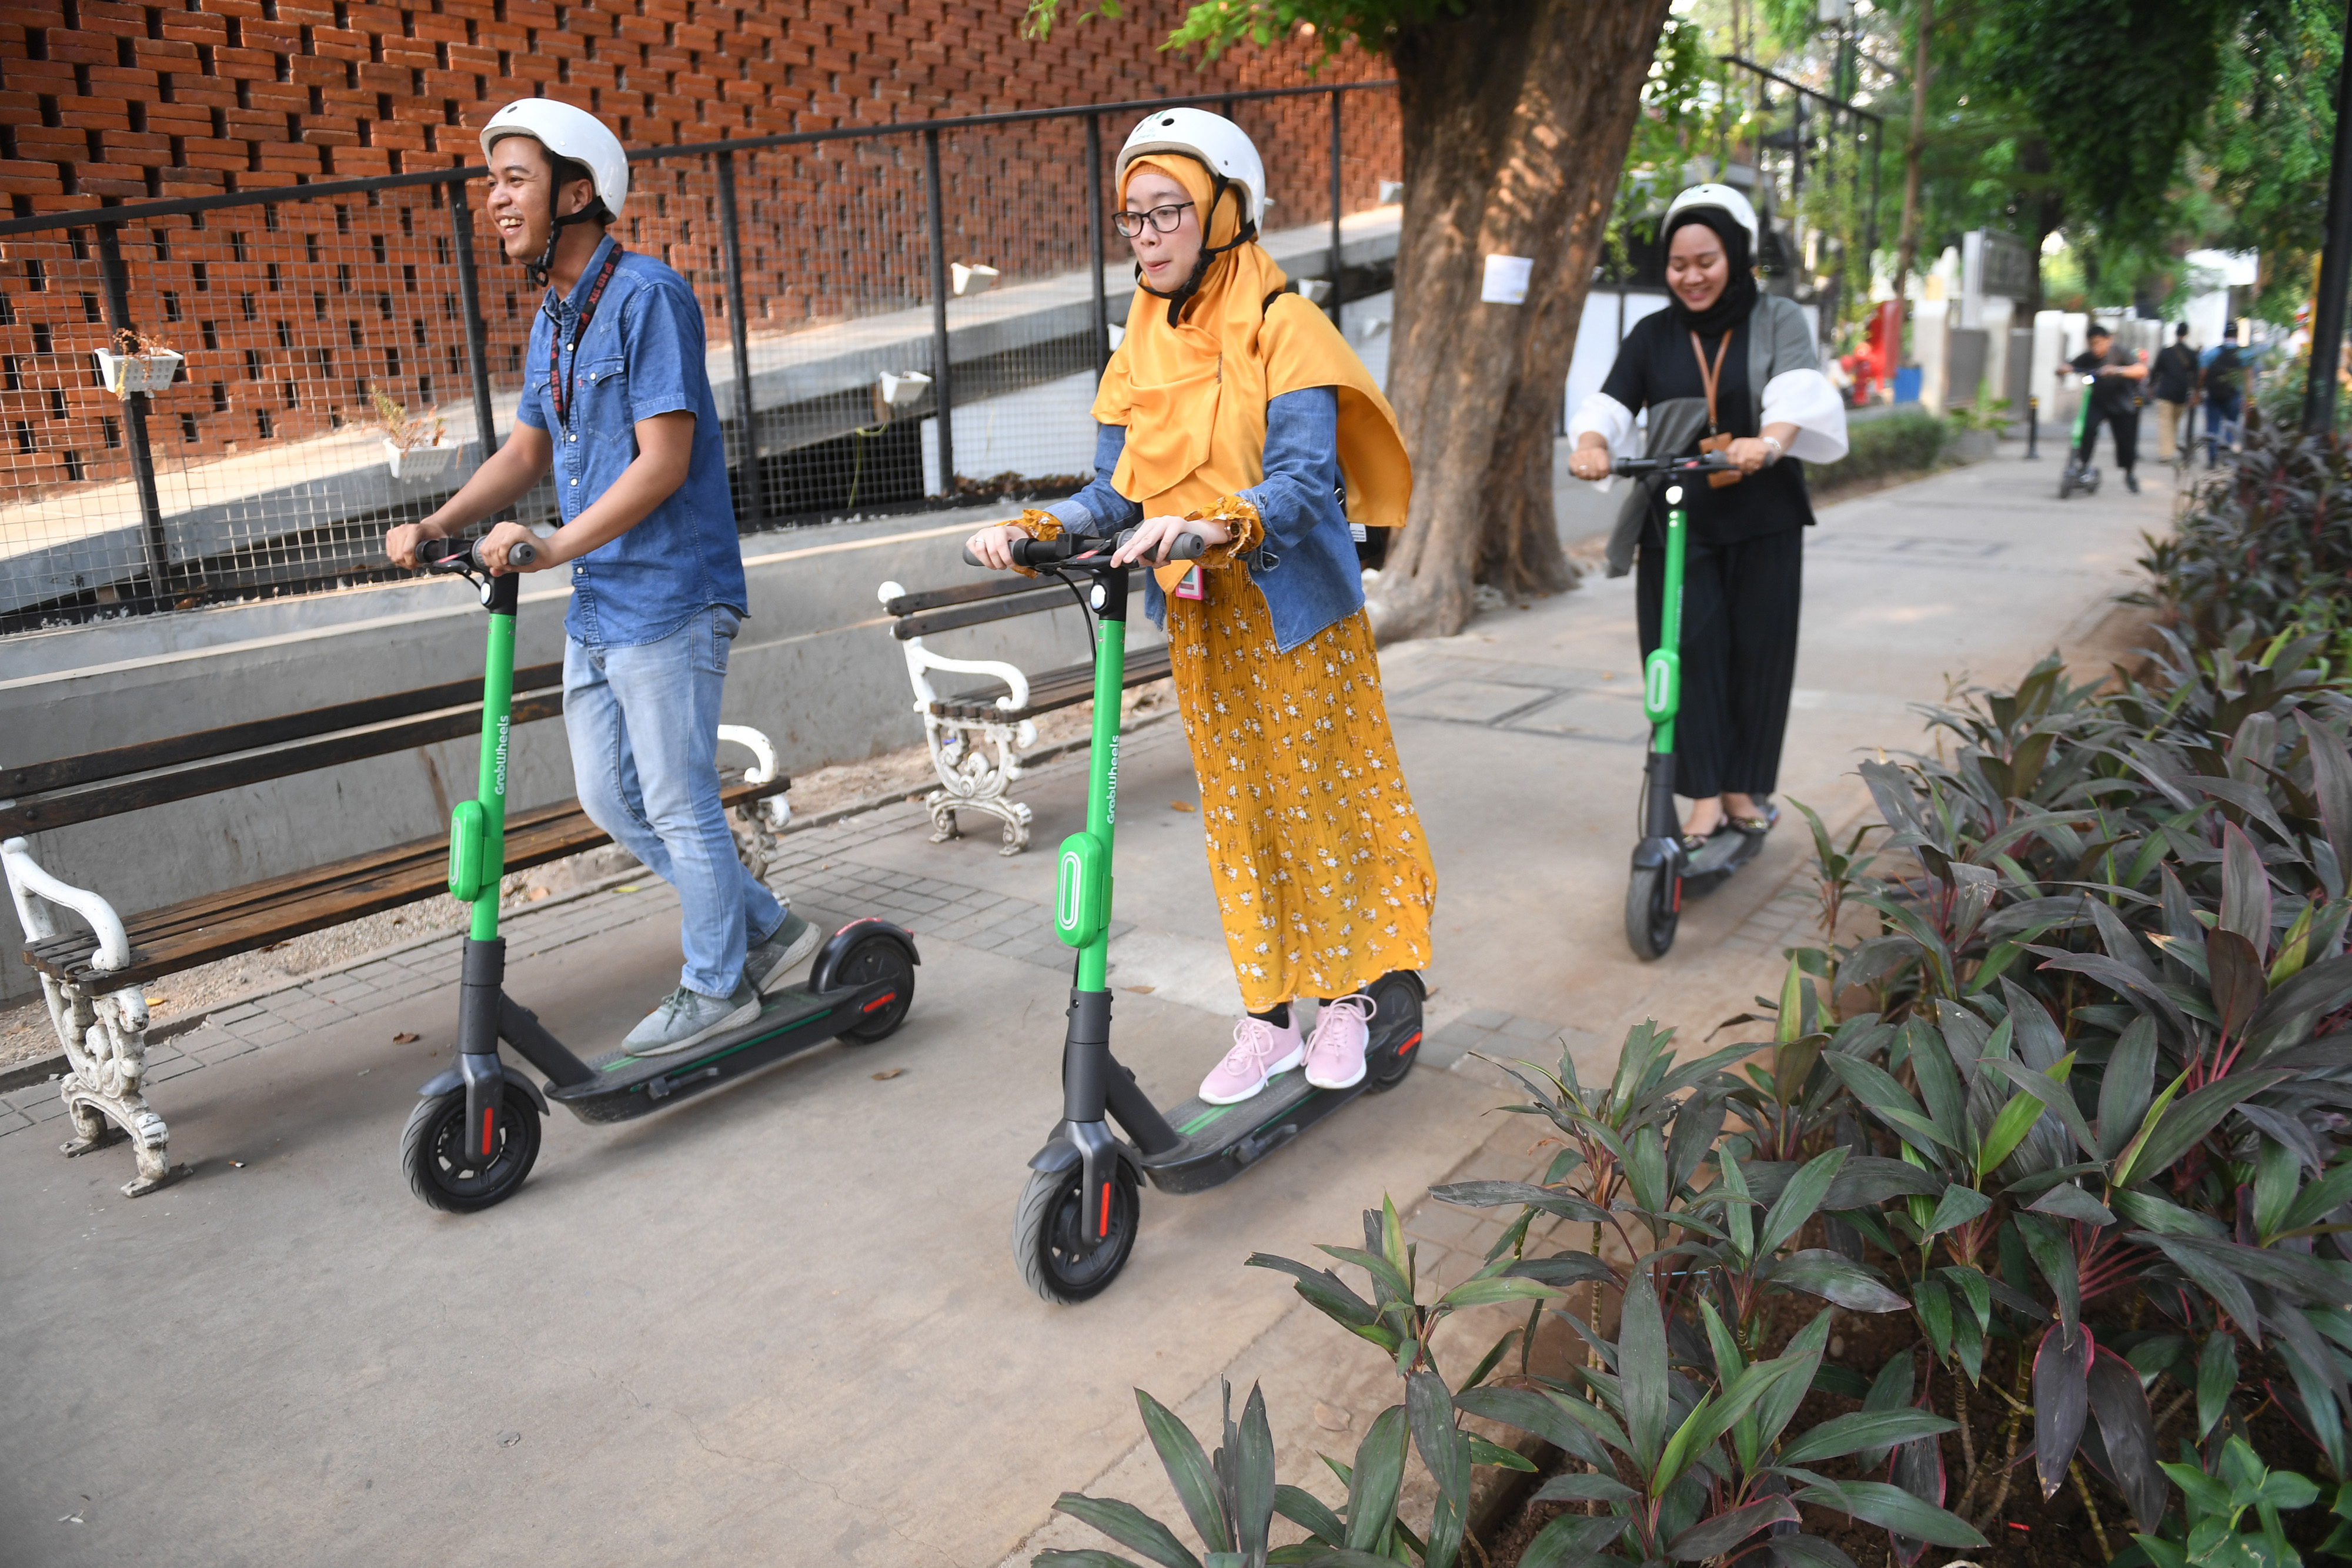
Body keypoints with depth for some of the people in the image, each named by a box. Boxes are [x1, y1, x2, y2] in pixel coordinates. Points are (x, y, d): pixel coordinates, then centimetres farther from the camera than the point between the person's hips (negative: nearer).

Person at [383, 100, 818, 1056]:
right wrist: (438, 527, 2)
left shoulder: (647, 295, -14)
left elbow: (664, 461, -21)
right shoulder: (554, 315, 14)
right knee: (608, 800, 15)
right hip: (596, 607, 10)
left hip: (665, 600, -9)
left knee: (677, 805, 1)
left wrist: (552, 548, -26)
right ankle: (765, 929, 28)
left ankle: (716, 987, 20)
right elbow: (528, 450, 17)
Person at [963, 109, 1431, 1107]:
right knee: (1234, 810, 10)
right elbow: (1117, 495, 5)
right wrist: (1034, 530, -13)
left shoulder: (1281, 327, -9)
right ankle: (1267, 1019, 21)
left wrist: (1215, 523, -39)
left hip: (1295, 611, -5)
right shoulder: (1142, 351, 9)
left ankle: (1346, 997, 22)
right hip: (1200, 620, 5)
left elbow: (1307, 480, -21)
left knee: (1319, 798, 4)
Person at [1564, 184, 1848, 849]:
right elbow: (1612, 403, -3)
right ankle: (1705, 797, -1)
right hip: (1677, 519, 1)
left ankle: (1744, 789, 17)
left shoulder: (1778, 321, 2)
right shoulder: (1653, 335, 9)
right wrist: (1592, 444, -28)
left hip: (1763, 519, -1)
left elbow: (1798, 389, -17)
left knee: (1758, 651, 3)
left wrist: (1767, 440, -40)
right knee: (1690, 651, -6)